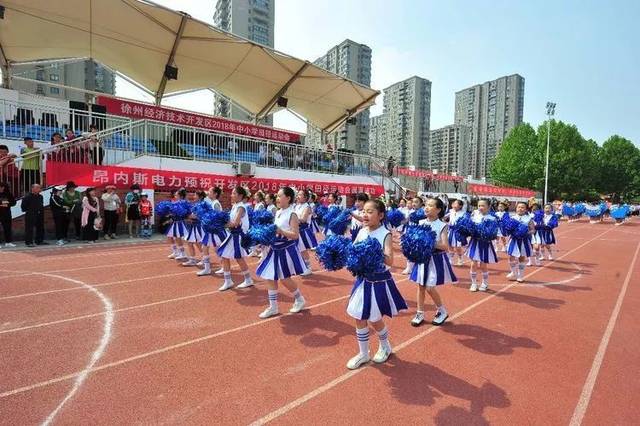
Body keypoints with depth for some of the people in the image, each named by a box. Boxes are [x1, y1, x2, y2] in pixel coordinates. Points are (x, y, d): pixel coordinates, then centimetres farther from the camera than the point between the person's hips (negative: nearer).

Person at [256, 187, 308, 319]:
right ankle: (273, 307, 19)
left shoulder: (292, 214, -14)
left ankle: (300, 300, 24)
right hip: (276, 249, 8)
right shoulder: (278, 212, 9)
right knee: (270, 277, 7)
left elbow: (295, 235, -19)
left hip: (286, 249, -8)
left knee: (284, 279, -1)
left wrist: (280, 231, -29)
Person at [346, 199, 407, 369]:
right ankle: (363, 354, 30)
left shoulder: (385, 234, -16)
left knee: (375, 320, 10)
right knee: (359, 318, 10)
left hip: (380, 281, -5)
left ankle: (385, 347, 40)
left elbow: (390, 261, -26)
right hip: (363, 280, 5)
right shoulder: (361, 232, 1)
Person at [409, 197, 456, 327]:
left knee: (429, 287, -4)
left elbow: (445, 247, -17)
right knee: (421, 286, 9)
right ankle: (420, 313, 23)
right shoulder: (420, 223, 3)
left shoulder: (442, 226, -11)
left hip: (436, 258, -4)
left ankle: (442, 311, 20)